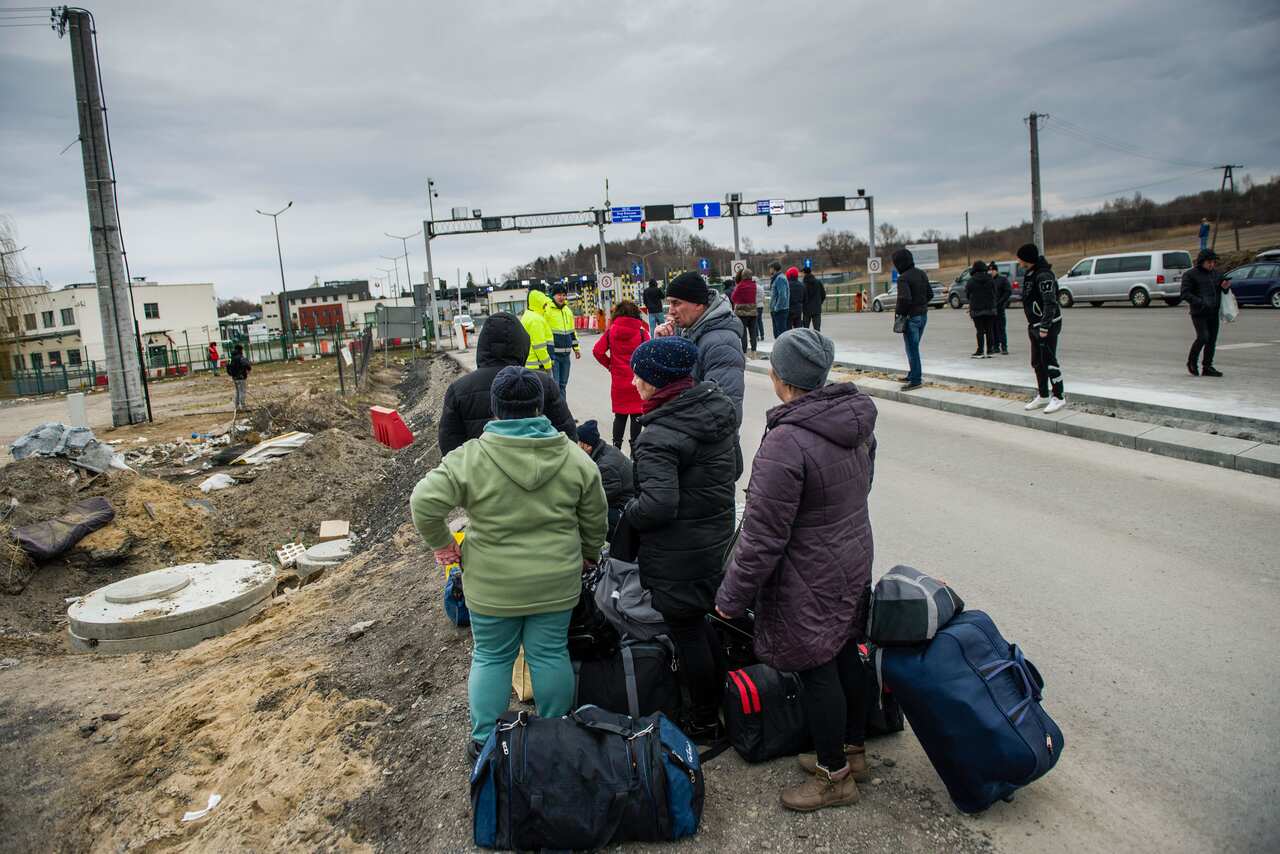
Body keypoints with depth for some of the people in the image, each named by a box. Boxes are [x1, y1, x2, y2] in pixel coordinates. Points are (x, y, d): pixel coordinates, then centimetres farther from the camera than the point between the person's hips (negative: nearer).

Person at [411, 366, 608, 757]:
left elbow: (423, 504, -17)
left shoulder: (470, 458, -12)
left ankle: (484, 741, 25)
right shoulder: (575, 458, -3)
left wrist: (442, 544, -2)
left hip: (493, 585, -2)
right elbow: (595, 519, 4)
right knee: (551, 654, 14)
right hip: (556, 581, 2)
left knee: (491, 657, 14)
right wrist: (589, 554, 20)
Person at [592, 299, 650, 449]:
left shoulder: (611, 331, -1)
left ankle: (616, 446, 19)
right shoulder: (641, 331, -8)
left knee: (620, 415, 15)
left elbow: (597, 351, -8)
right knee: (636, 414, 7)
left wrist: (609, 364, 6)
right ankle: (634, 448, 10)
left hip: (618, 382, 2)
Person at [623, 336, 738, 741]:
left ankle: (704, 722, 23)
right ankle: (720, 702, 39)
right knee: (699, 622, 24)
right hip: (717, 537, 9)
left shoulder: (659, 437, -25)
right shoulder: (719, 408, 3)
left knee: (687, 632, 7)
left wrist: (627, 514, -12)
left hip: (678, 555, -9)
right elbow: (735, 469, 13)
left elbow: (658, 505, -31)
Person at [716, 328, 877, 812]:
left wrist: (731, 597, -14)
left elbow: (763, 536, -25)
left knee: (816, 671, 8)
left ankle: (835, 776, 26)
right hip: (854, 560, 9)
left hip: (809, 579, -9)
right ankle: (852, 750, 41)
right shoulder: (857, 420, -2)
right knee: (844, 655, 22)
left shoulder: (787, 442, -29)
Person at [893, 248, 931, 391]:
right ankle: (913, 374, 29)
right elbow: (930, 293, 12)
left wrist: (898, 310, -13)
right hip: (923, 315, 8)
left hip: (911, 317, -8)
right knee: (914, 347, 20)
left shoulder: (903, 278, -19)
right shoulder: (922, 274, 7)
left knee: (912, 348, -1)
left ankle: (916, 380, 3)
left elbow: (905, 299, -28)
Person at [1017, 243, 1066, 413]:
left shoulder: (1043, 275, -20)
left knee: (1049, 360, -7)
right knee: (1037, 362, 14)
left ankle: (1059, 397, 2)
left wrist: (1045, 326, -26)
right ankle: (1043, 396, 25)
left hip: (1048, 324, -10)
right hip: (1034, 324, 10)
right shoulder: (1028, 273, 10)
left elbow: (1050, 303, -24)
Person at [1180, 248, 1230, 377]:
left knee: (1212, 340, 4)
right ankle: (1192, 362, 6)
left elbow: (1220, 290, 25)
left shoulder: (1216, 273, 15)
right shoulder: (1190, 274, -4)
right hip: (1199, 313, -6)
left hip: (1214, 313, 6)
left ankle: (1207, 367, 10)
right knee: (1203, 337, -15)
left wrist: (1224, 287, 0)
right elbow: (1185, 294, -11)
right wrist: (1200, 302, -23)